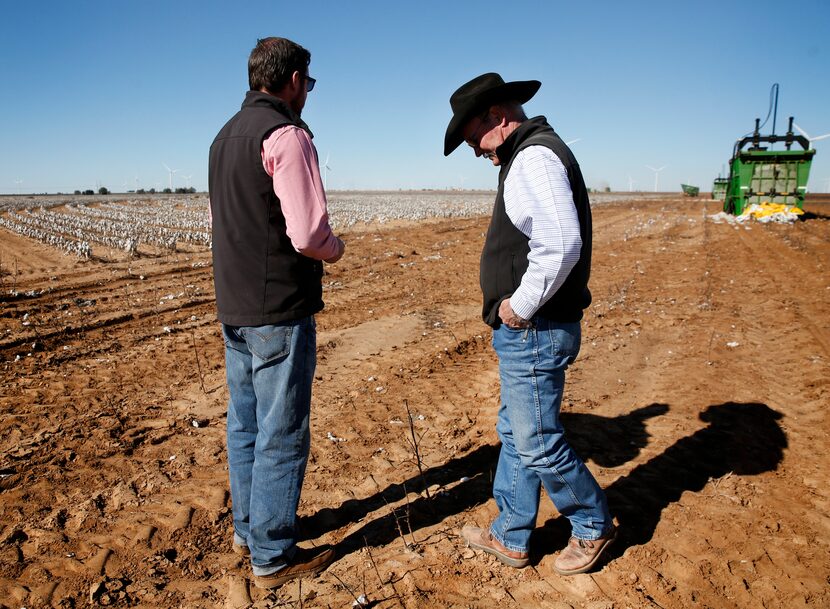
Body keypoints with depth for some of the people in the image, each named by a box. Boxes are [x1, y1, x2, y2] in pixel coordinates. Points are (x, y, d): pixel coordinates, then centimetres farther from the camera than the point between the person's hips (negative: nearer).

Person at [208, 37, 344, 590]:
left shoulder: (226, 135, 14)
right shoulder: (286, 135, -14)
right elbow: (308, 233, -23)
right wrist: (334, 248, -1)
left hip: (234, 307, 9)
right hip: (279, 311, -9)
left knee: (246, 425, 18)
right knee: (282, 435, 2)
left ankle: (248, 530, 33)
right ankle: (273, 556, 15)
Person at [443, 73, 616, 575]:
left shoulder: (534, 157, -16)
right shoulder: (531, 155, 17)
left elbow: (561, 245, -30)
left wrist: (520, 306, -19)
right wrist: (519, 308, 11)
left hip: (534, 331, -11)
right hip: (525, 332, 11)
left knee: (538, 443, 3)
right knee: (515, 435, 17)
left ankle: (594, 526, 27)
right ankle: (510, 538, 31)